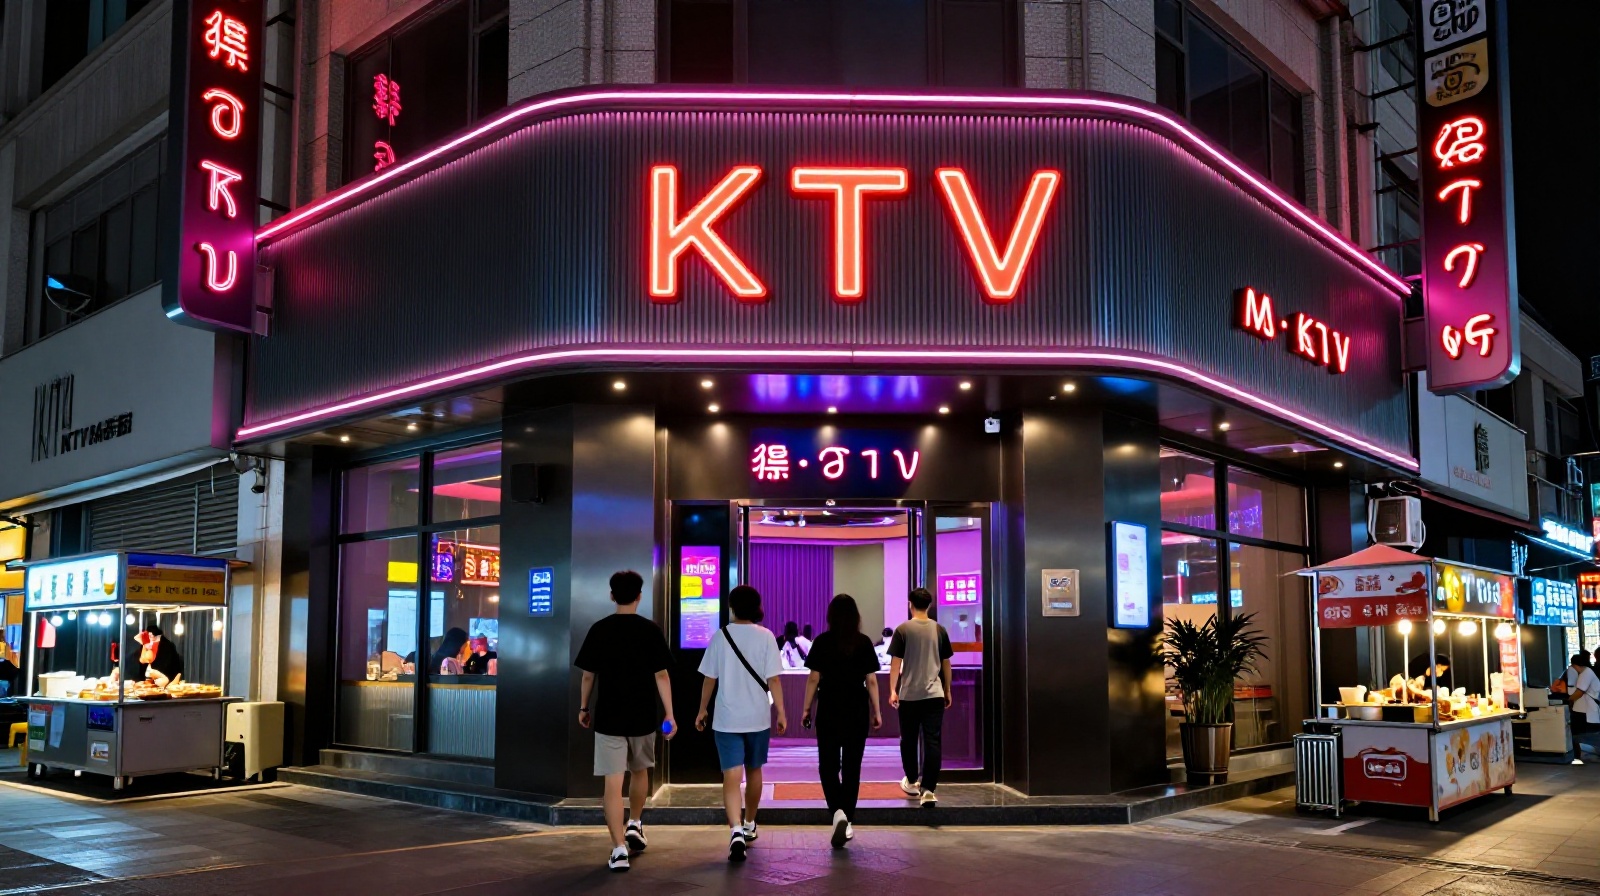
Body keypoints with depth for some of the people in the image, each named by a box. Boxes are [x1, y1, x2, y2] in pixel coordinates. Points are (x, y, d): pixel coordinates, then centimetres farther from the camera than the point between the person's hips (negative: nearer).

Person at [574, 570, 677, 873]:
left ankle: (619, 849, -7)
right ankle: (634, 826, 33)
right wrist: (669, 715, -2)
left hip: (608, 716, -1)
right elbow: (661, 676, -5)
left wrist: (583, 707, 16)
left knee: (613, 782, -2)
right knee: (640, 771, 25)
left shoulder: (598, 630, -2)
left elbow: (588, 674, 2)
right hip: (642, 716, 1)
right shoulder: (651, 630, -3)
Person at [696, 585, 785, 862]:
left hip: (726, 718, -1)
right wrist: (781, 712, 1)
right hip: (758, 716, 1)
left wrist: (702, 709, 14)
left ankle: (736, 831, -22)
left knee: (731, 776, -5)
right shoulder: (766, 637, -4)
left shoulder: (720, 636, -3)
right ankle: (749, 825, 34)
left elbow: (710, 678, 2)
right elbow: (773, 679, -6)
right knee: (753, 771, 19)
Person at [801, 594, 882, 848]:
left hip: (829, 711, -1)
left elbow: (813, 679, -4)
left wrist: (806, 709, 5)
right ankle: (848, 822, 13)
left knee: (828, 765, 7)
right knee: (852, 767, 10)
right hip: (857, 712, 1)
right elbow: (871, 680, -1)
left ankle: (839, 811, -15)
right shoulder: (864, 643, -2)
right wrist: (877, 712, 8)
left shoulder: (822, 642, -5)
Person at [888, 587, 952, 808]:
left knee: (908, 740, 16)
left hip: (909, 694, -1)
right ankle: (928, 790, -13)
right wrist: (947, 690, 19)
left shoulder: (903, 630, -3)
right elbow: (946, 663, 9)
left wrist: (892, 690, -2)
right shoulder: (939, 630, 4)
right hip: (934, 694, 1)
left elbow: (895, 662, -6)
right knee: (933, 742, -3)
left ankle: (912, 782, 31)